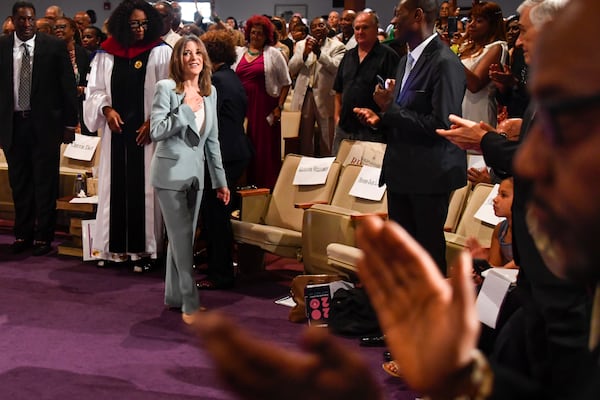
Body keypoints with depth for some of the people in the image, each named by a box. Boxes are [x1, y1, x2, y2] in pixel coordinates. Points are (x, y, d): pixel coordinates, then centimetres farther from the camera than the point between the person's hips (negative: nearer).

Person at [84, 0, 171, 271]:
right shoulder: (107, 54, 5)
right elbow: (95, 89, 9)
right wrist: (107, 110, -9)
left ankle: (142, 249, 6)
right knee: (115, 186, 6)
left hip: (147, 131, -3)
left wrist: (152, 122, -12)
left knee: (143, 188, 0)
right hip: (116, 129, 3)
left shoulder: (161, 52, -3)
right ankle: (114, 246, 15)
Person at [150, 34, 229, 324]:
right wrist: (186, 109, -19)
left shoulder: (210, 92, 9)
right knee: (183, 238, -7)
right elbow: (156, 132, -16)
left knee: (182, 238, 11)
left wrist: (220, 180, 12)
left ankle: (175, 296, 21)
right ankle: (190, 304, -3)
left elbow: (212, 140, 13)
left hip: (196, 173, 6)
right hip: (171, 172, -6)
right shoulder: (166, 88, -8)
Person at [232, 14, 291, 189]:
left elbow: (285, 83, 1)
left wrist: (279, 107, -5)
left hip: (265, 108, -3)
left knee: (265, 147, -3)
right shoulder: (238, 52, 12)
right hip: (242, 107, 3)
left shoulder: (273, 53, 2)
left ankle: (266, 185, 4)